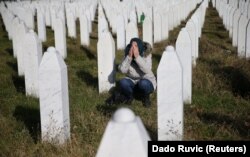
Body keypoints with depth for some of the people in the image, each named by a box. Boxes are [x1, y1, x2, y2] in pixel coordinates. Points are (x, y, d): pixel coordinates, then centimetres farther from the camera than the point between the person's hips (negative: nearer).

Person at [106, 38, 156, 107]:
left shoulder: (146, 55, -15)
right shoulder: (128, 55, -8)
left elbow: (147, 70, -31)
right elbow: (122, 70, -20)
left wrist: (137, 57, -35)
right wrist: (129, 56, -29)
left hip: (146, 81, -2)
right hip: (132, 81, 2)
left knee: (143, 84, -36)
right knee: (123, 82, -29)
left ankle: (146, 96, -2)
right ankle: (129, 96, 3)